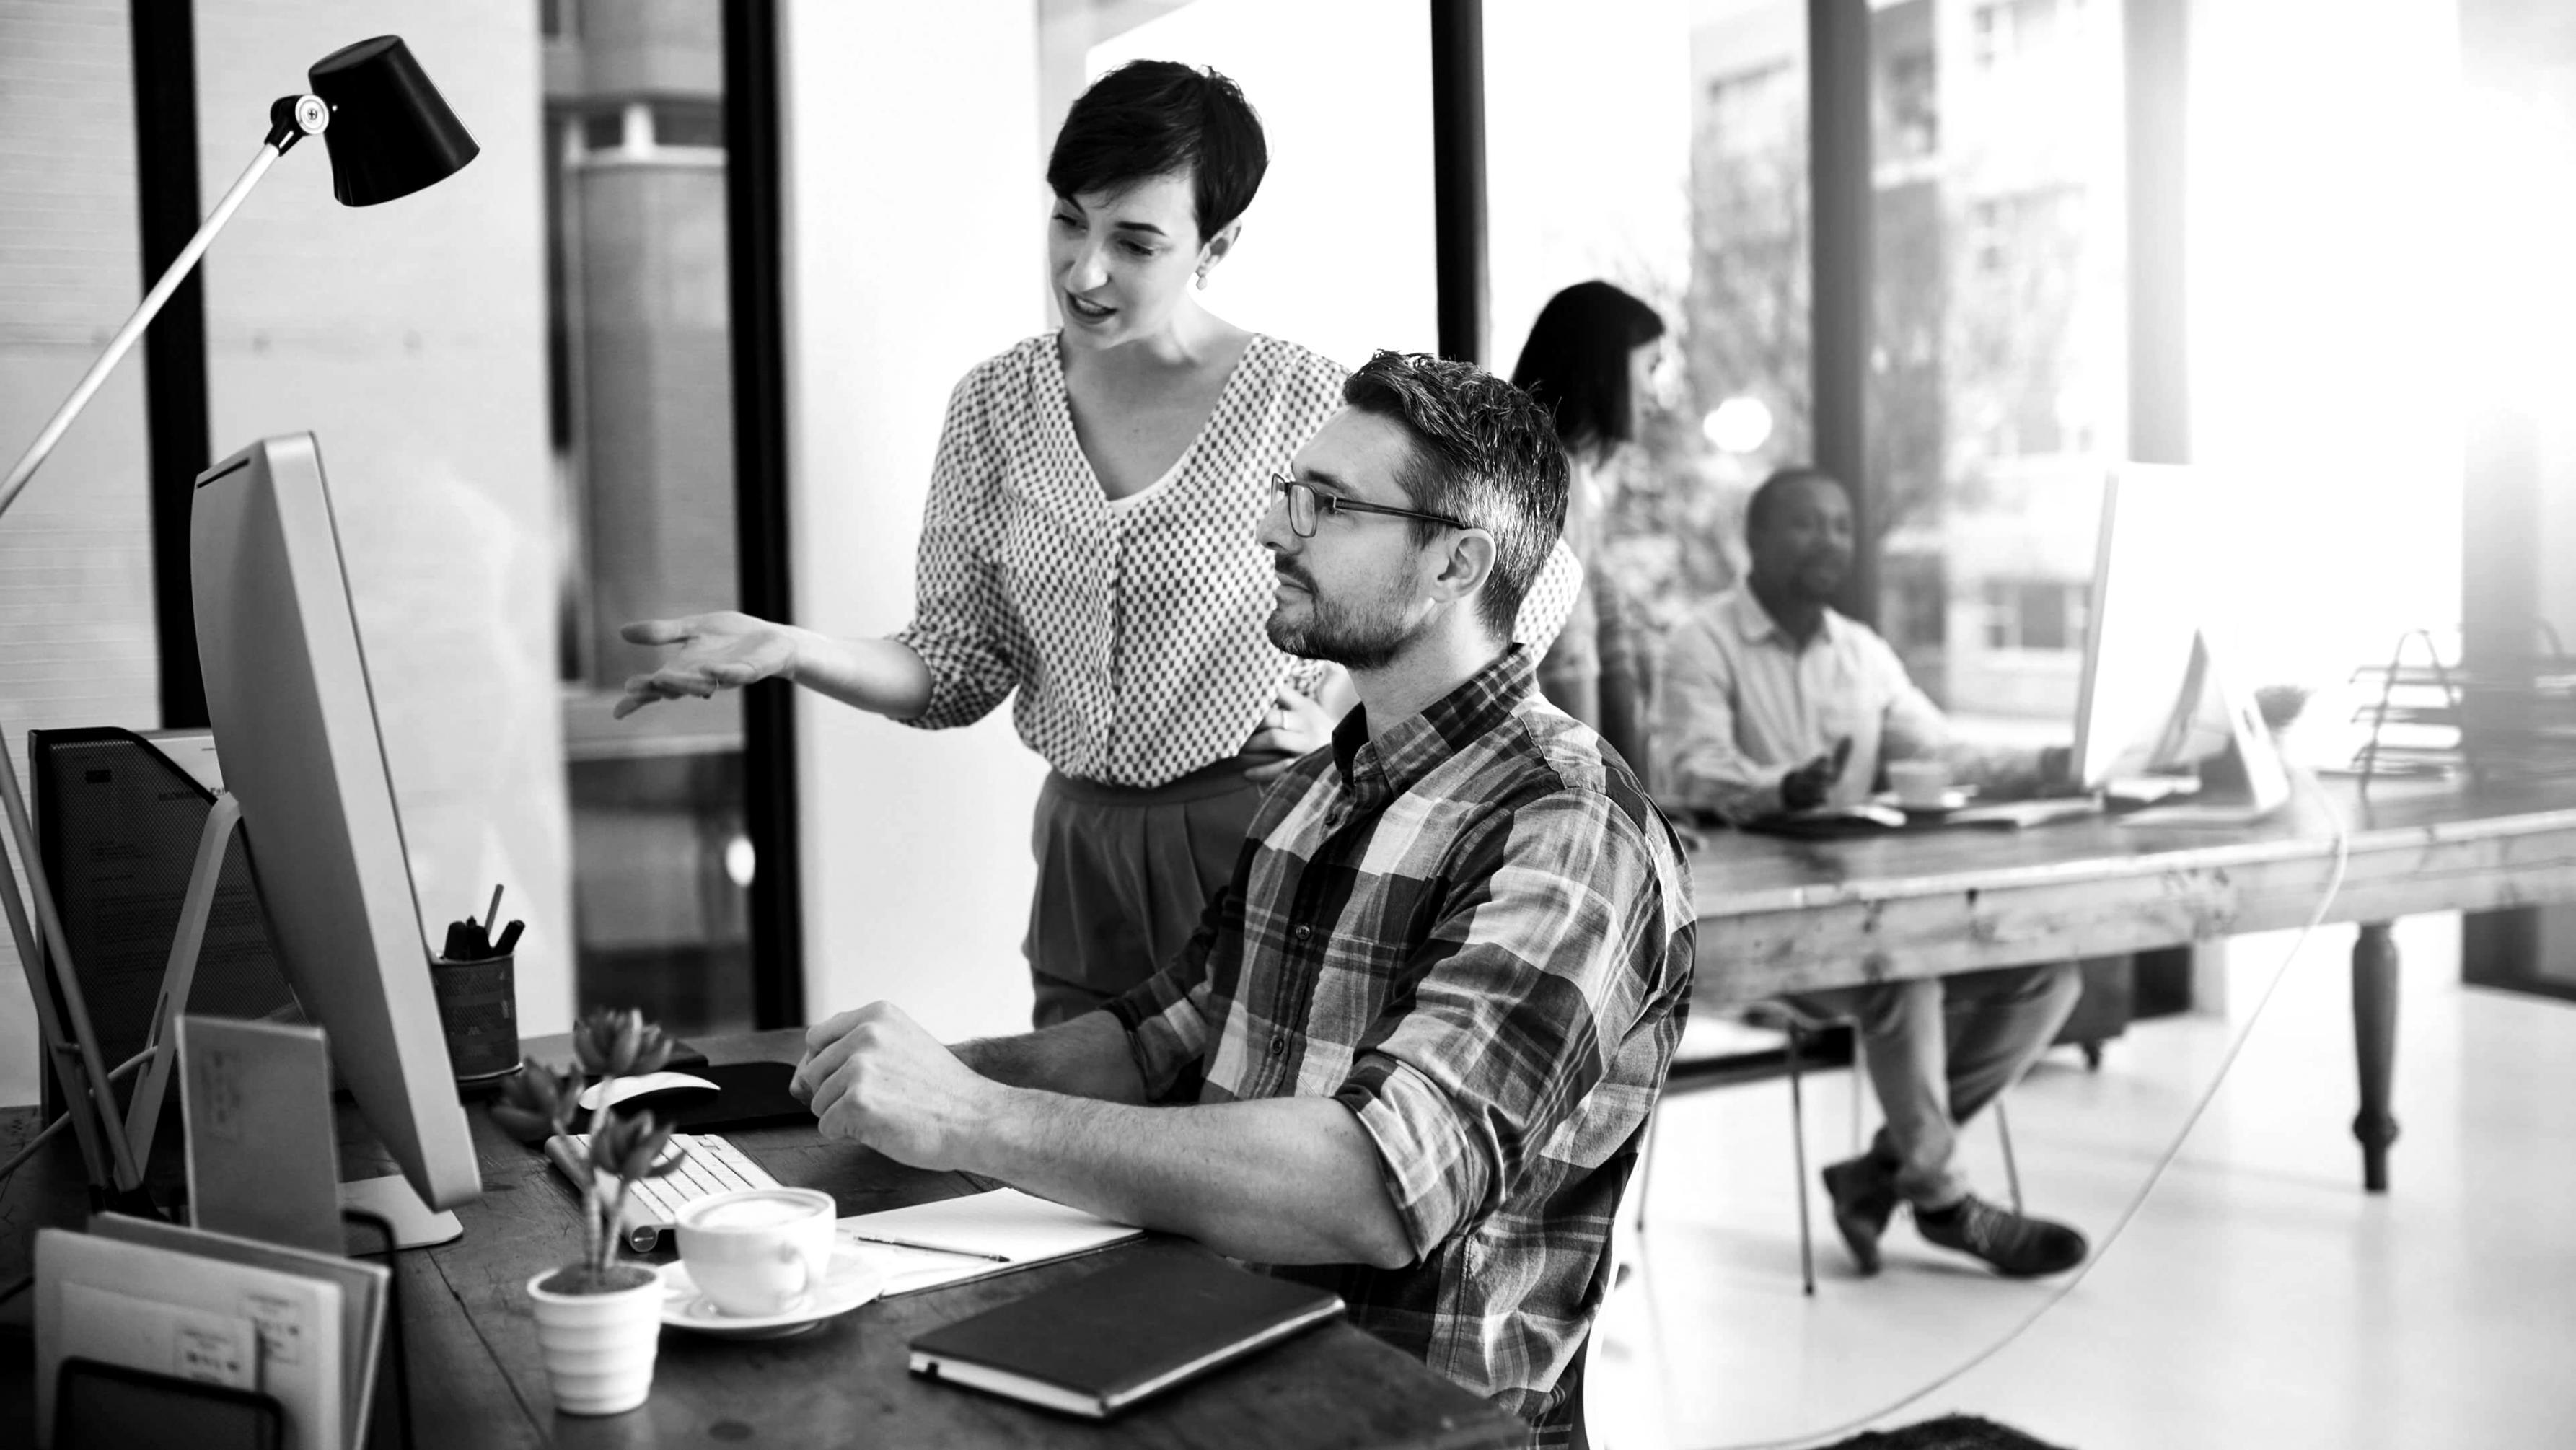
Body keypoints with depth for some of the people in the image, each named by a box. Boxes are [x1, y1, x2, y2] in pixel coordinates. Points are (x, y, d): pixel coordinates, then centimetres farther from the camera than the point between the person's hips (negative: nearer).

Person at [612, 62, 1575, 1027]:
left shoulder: (1306, 404, -12)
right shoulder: (993, 405, 2)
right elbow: (962, 672, 3)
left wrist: (1349, 708, -14)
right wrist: (785, 650, -13)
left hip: (1264, 843, -4)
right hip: (1081, 852, 4)